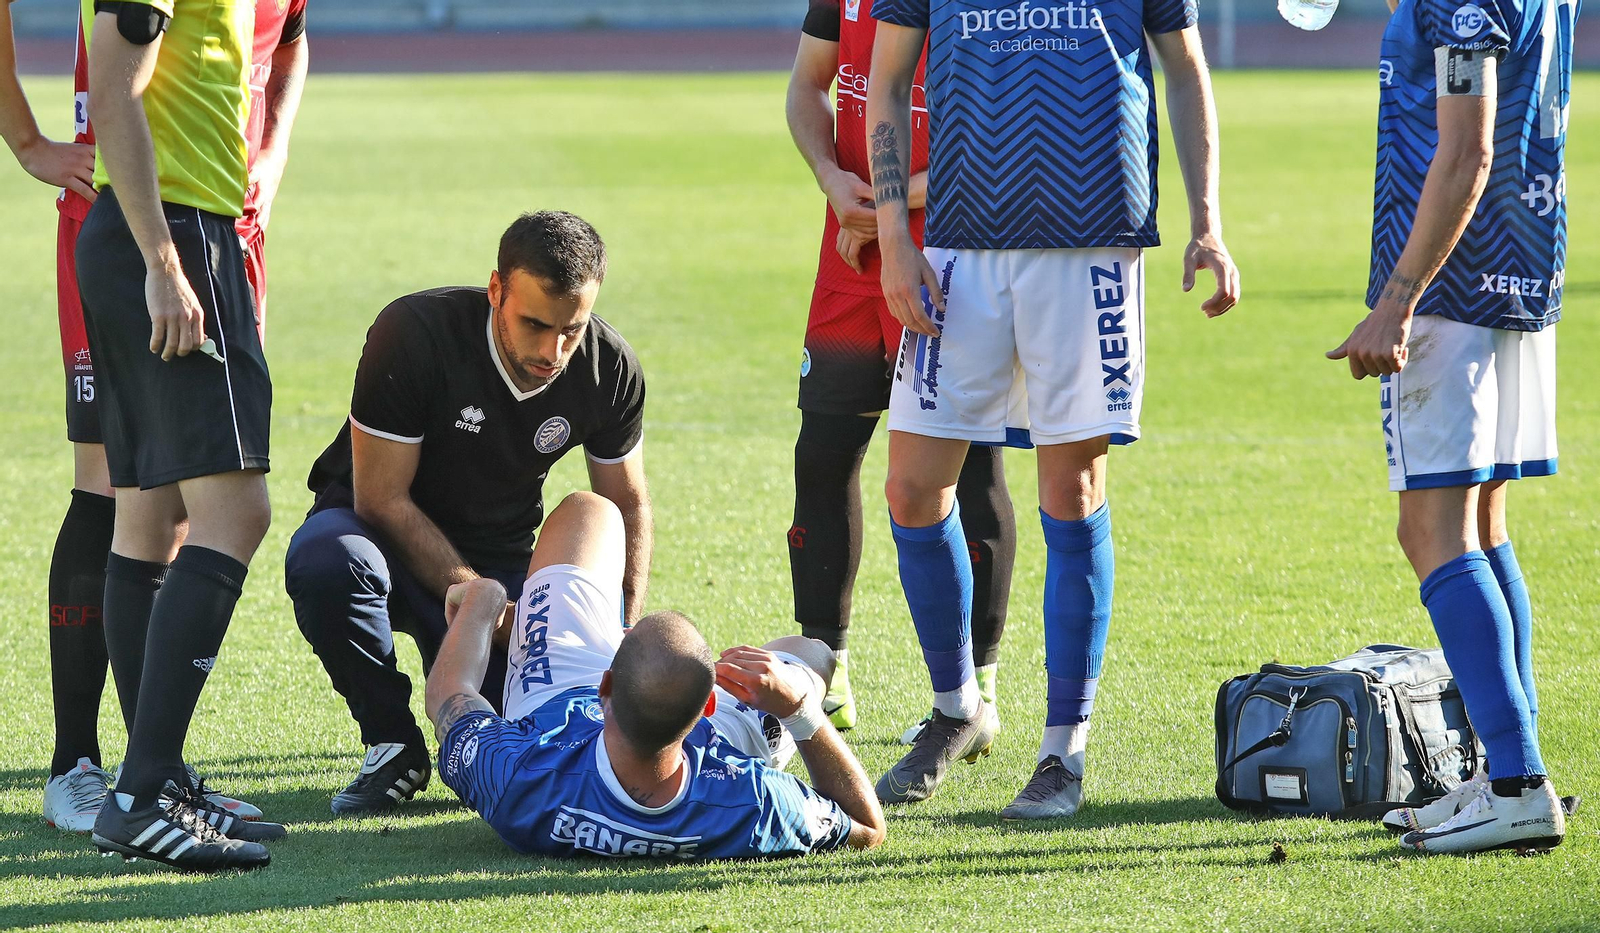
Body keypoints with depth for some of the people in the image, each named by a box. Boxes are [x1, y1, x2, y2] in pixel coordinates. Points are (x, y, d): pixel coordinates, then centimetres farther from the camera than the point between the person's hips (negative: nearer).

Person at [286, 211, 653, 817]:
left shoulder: (610, 370, -12)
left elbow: (626, 505, 5)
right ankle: (391, 745, -15)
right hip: (386, 532, -3)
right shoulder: (414, 334, -26)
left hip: (498, 558, 3)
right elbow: (382, 497, -22)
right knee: (326, 561, -41)